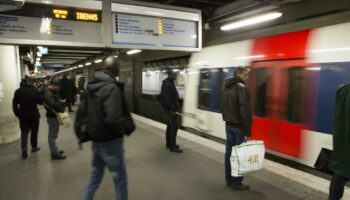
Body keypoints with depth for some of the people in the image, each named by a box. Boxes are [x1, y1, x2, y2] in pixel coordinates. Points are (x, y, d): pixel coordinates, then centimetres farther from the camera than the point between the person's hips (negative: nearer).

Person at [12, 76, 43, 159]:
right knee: (34, 131, 15)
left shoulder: (18, 91, -5)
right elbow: (40, 102, -5)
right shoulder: (35, 91, -12)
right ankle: (34, 147, 26)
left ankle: (24, 149, -9)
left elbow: (14, 104, -3)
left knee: (24, 132, 6)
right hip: (34, 115, -1)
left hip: (23, 116, 1)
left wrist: (17, 114, 6)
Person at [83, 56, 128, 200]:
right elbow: (113, 118, -31)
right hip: (110, 140, -8)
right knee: (120, 178, 8)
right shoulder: (112, 87, -23)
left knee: (96, 173, 24)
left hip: (96, 137, 8)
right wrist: (120, 132, -14)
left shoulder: (92, 85, 5)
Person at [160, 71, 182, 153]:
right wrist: (172, 109, -25)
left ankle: (169, 143, 26)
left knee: (170, 125, 16)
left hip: (170, 109, 11)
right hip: (170, 109, -11)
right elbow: (166, 98, -24)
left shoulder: (170, 83, 16)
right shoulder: (167, 84, -17)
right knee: (174, 126, -9)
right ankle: (172, 146, -4)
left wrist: (174, 108, 17)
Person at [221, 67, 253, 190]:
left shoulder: (226, 88, 13)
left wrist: (227, 119, 18)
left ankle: (229, 180, 22)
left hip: (229, 125, 8)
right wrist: (248, 128, -16)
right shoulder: (241, 87, -14)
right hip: (239, 126, -8)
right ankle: (236, 183, 6)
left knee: (229, 153, 12)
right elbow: (245, 110, -19)